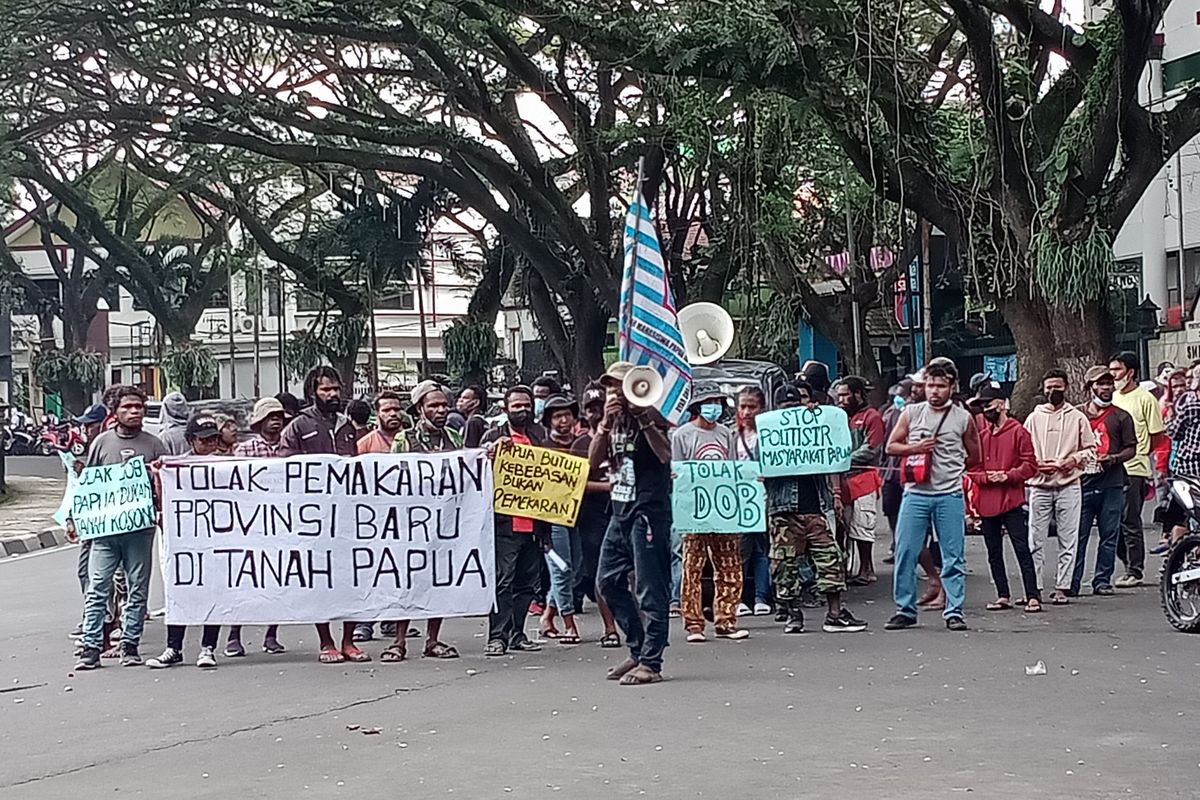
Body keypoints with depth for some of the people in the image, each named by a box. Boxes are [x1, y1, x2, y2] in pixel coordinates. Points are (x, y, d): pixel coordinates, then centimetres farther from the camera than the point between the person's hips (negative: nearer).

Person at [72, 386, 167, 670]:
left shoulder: (154, 445, 7)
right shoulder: (102, 442, 8)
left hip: (140, 527, 0)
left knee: (138, 590, 4)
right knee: (97, 588, -5)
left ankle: (130, 645, 12)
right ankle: (91, 647, -3)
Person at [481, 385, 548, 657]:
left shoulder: (540, 436, 15)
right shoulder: (494, 437, 4)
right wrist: (493, 449, -20)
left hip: (533, 523, 4)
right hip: (505, 523, -4)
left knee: (527, 582, 9)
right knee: (502, 581, -7)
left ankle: (517, 633, 16)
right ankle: (497, 636, -6)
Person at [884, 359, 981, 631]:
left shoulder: (963, 418, 5)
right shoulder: (911, 413, 7)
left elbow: (974, 457, 15)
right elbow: (891, 446, 9)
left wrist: (949, 468, 8)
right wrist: (916, 448, -7)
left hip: (950, 496, -1)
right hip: (915, 494, 1)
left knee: (953, 556, 1)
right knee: (905, 552, -1)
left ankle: (954, 611, 8)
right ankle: (905, 610, 9)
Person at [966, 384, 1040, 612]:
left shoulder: (1017, 431, -3)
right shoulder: (978, 432, 10)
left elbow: (1030, 465, -5)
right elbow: (970, 465, 9)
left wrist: (1008, 475, -16)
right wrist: (985, 477, -10)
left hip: (1012, 501, -5)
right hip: (986, 501, 5)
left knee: (1022, 549, -6)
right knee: (994, 553, 10)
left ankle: (1033, 597, -5)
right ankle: (1003, 596, 18)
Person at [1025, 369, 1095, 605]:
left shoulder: (1078, 417, 7)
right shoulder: (1034, 418, 10)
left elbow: (1091, 449, 9)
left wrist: (1074, 459, -9)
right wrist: (1037, 465, -9)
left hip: (1069, 485, -1)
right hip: (1039, 485, 1)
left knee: (1068, 540, 0)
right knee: (1035, 540, -1)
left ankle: (1062, 587, 5)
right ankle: (1033, 587, 2)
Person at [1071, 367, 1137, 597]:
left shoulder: (1121, 417, 9)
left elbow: (1131, 449, 6)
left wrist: (1113, 459, -11)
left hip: (1111, 485, 1)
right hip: (1082, 483, -1)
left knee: (1109, 535, 4)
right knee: (1077, 536, -3)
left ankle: (1102, 580, 12)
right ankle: (1071, 583, 0)